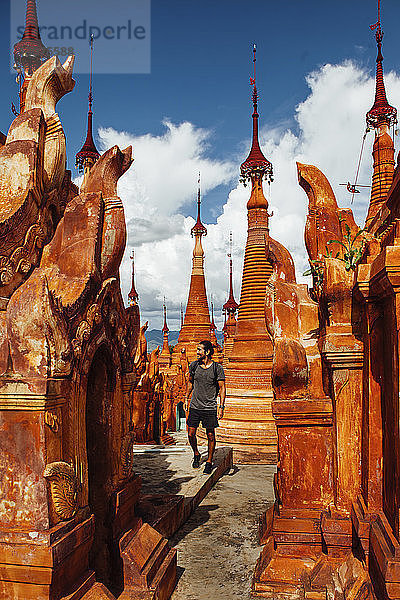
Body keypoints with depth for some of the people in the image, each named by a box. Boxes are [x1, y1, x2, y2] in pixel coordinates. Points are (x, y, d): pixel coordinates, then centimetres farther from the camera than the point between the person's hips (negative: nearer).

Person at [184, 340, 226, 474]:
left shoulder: (217, 368, -7)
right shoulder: (194, 365, 2)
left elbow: (222, 388, -4)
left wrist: (221, 406, -10)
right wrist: (186, 398, 16)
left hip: (210, 408, -3)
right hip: (195, 406, 3)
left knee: (210, 435, 3)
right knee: (191, 434, 3)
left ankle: (209, 462, 20)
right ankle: (196, 454, 30)